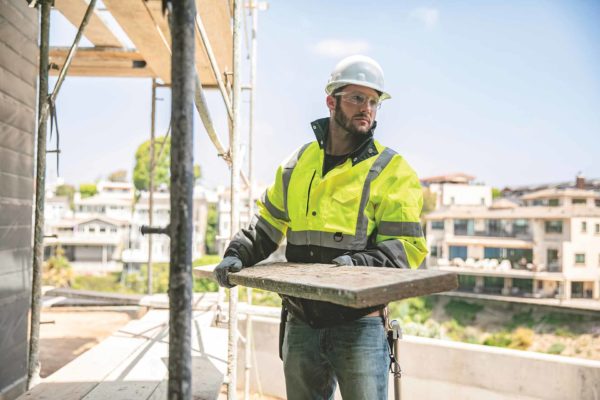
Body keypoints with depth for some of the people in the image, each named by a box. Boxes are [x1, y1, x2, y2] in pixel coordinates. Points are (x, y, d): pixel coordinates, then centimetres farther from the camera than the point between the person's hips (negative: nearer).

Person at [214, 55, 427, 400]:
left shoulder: (393, 171, -3)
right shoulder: (299, 164, 11)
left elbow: (406, 247, -8)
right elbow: (268, 223, 18)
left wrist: (358, 265, -25)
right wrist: (237, 255, 1)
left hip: (359, 323, -4)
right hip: (301, 323, 4)